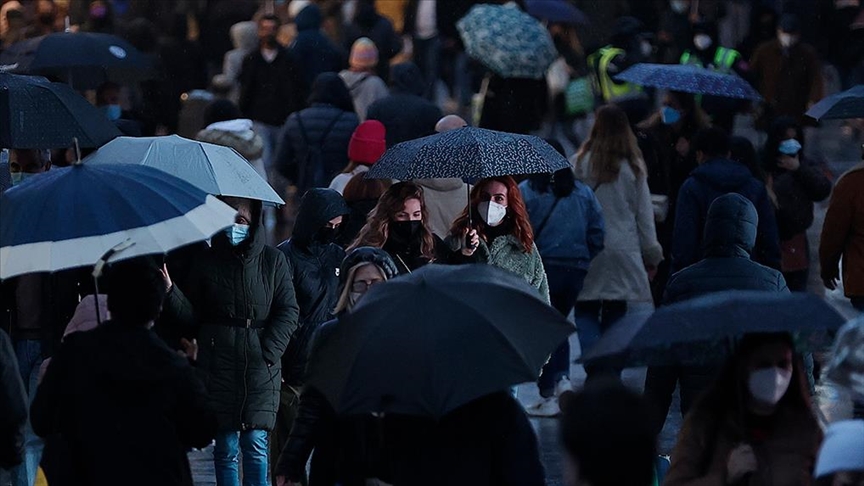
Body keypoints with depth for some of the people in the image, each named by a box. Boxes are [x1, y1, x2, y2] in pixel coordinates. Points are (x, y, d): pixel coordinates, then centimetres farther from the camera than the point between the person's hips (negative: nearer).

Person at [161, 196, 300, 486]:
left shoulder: (273, 261, 8)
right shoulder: (205, 261, 9)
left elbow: (288, 312, 5)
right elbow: (191, 316, 7)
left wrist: (267, 353, -6)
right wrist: (170, 291, -10)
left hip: (261, 366, 0)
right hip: (218, 363, 0)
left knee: (256, 444, -7)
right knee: (226, 446, -1)